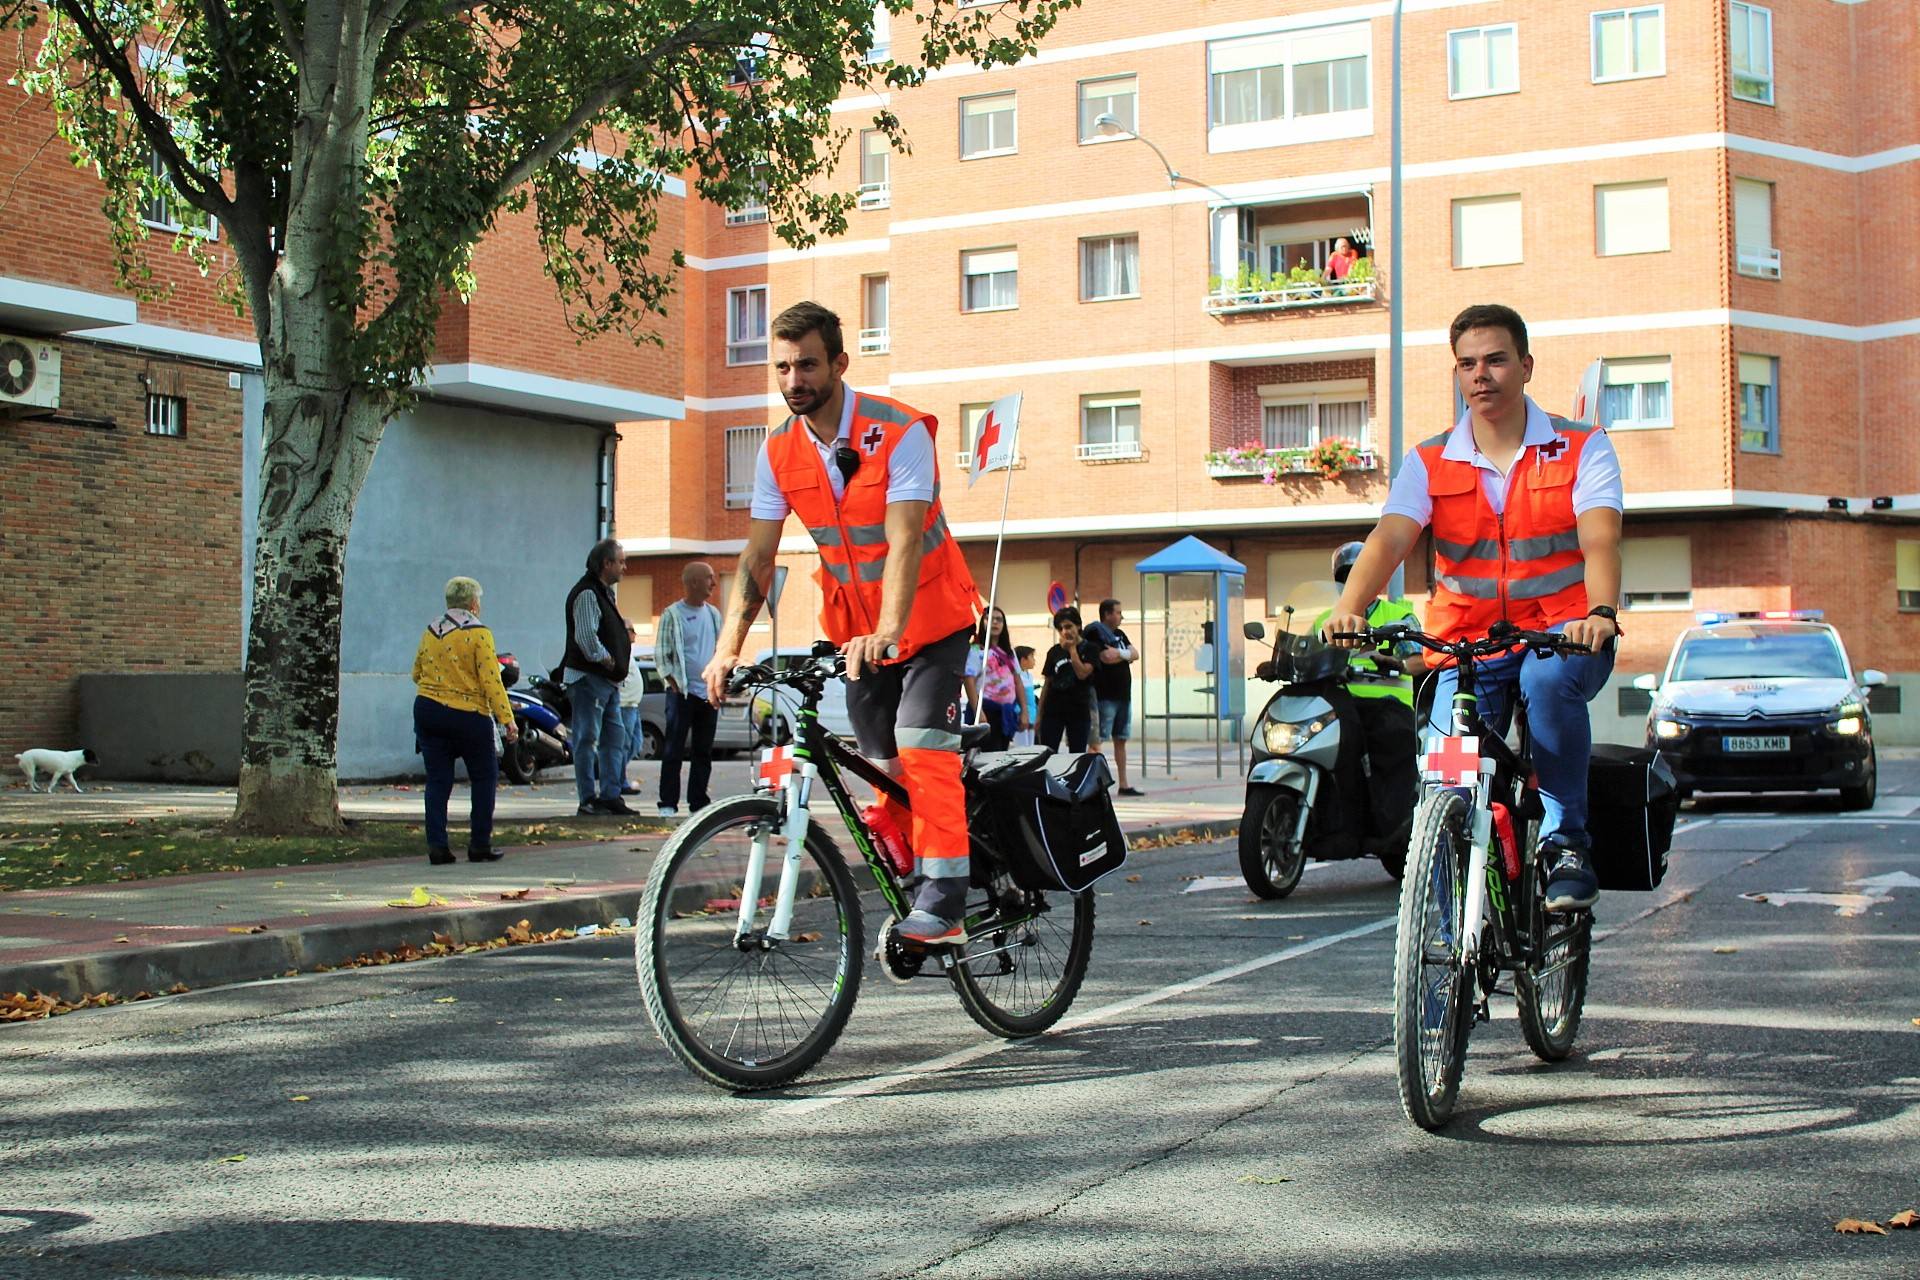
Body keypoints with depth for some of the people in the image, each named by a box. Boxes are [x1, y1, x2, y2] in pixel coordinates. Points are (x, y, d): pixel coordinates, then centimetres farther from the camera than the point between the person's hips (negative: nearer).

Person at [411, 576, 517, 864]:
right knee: (484, 777, 9)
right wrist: (507, 719, -15)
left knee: (437, 781, 7)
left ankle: (437, 846, 0)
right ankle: (480, 845, 8)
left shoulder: (430, 631, 8)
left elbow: (417, 673, 17)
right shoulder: (478, 633, -8)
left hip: (427, 709, 5)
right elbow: (491, 681, -15)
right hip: (467, 716, -5)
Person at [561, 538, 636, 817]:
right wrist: (606, 660, -17)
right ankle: (588, 800, -4)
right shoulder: (587, 593, -14)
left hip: (608, 679, 10)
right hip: (589, 678, -10)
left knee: (615, 738, 10)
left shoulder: (605, 592, 18)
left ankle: (610, 795, 15)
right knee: (587, 740, -5)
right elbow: (586, 637, -24)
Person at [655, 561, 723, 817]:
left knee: (703, 752, 8)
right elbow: (661, 654, -5)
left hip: (709, 693, 6)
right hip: (682, 692, -6)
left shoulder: (713, 614, 12)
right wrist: (675, 685, -10)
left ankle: (698, 802, 14)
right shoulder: (672, 614, -5)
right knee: (674, 750, -4)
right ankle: (668, 804, -1)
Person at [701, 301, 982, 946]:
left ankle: (943, 901, -19)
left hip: (929, 618, -5)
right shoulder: (778, 452, -4)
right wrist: (728, 646, -16)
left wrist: (888, 632, -44)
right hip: (856, 629, 5)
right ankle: (907, 891, 18)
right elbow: (757, 557, -4)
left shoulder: (899, 432, -21)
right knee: (882, 766, 6)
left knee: (922, 750, -19)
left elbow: (904, 541, -31)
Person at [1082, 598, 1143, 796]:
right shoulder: (1095, 633, -9)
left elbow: (1135, 654, 8)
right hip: (1104, 696, -9)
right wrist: (1124, 655, -6)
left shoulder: (1119, 634, 17)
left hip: (1123, 695, 9)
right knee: (1097, 742, -8)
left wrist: (1118, 654, -10)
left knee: (1121, 741, 11)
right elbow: (1106, 657, -22)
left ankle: (1123, 785, 16)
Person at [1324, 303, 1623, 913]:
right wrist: (1350, 607, -32)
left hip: (1561, 635, -2)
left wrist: (1600, 612, -36)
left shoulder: (1583, 447, 2)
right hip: (1467, 643, 2)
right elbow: (1388, 540, -11)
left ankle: (1566, 841, -20)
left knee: (1548, 679, -37)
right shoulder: (1429, 463, 6)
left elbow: (1600, 540, -14)